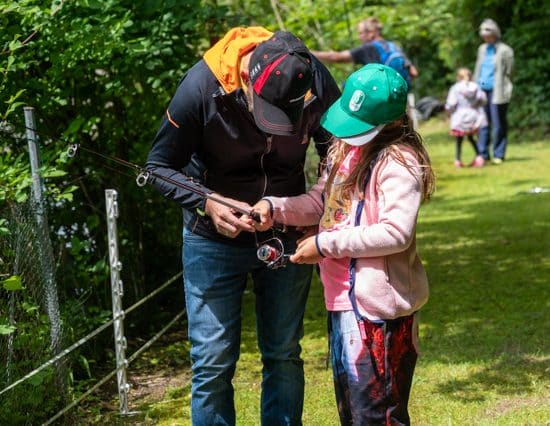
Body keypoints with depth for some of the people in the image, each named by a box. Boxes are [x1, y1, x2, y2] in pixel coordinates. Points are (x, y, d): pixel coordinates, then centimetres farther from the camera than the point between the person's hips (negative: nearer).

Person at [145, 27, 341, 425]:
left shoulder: (316, 82, -19)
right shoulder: (202, 86, -25)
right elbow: (160, 166, -13)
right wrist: (206, 202, -30)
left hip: (286, 235, 2)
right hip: (215, 238, -2)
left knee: (284, 356, 11)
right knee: (213, 362, -1)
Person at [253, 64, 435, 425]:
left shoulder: (398, 162, -17)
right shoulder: (345, 148, 11)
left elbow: (396, 233, -25)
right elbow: (319, 202, 17)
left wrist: (325, 245, -20)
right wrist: (274, 207, -3)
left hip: (379, 307, -9)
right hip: (345, 300, 9)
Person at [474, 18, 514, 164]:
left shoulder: (505, 51, -3)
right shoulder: (482, 49, 16)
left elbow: (508, 74, -4)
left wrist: (502, 91, -7)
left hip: (497, 91, -6)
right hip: (482, 90, 6)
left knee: (498, 124, -3)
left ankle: (499, 155, 3)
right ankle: (483, 154, 8)